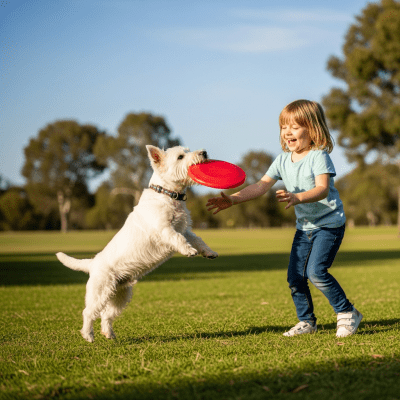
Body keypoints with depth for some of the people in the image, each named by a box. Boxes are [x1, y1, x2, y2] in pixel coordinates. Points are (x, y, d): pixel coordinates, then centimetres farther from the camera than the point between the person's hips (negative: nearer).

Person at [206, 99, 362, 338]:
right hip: (304, 227, 7)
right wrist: (232, 199, -10)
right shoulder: (283, 160, 4)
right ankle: (307, 322, 22)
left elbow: (322, 189, -29)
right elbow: (261, 186, 1)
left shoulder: (319, 156, -16)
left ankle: (348, 314, -4)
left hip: (329, 223, -7)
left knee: (316, 271, -20)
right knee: (295, 277, 4)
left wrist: (297, 197, -48)